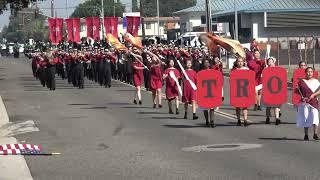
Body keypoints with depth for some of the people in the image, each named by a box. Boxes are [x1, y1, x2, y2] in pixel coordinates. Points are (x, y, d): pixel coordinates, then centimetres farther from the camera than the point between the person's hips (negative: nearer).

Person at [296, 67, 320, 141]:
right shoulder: (302, 81, 6)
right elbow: (298, 90, 10)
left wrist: (313, 95, -15)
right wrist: (302, 97, -7)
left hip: (314, 102, 0)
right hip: (304, 102, 0)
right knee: (305, 118, 2)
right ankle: (306, 135, 9)